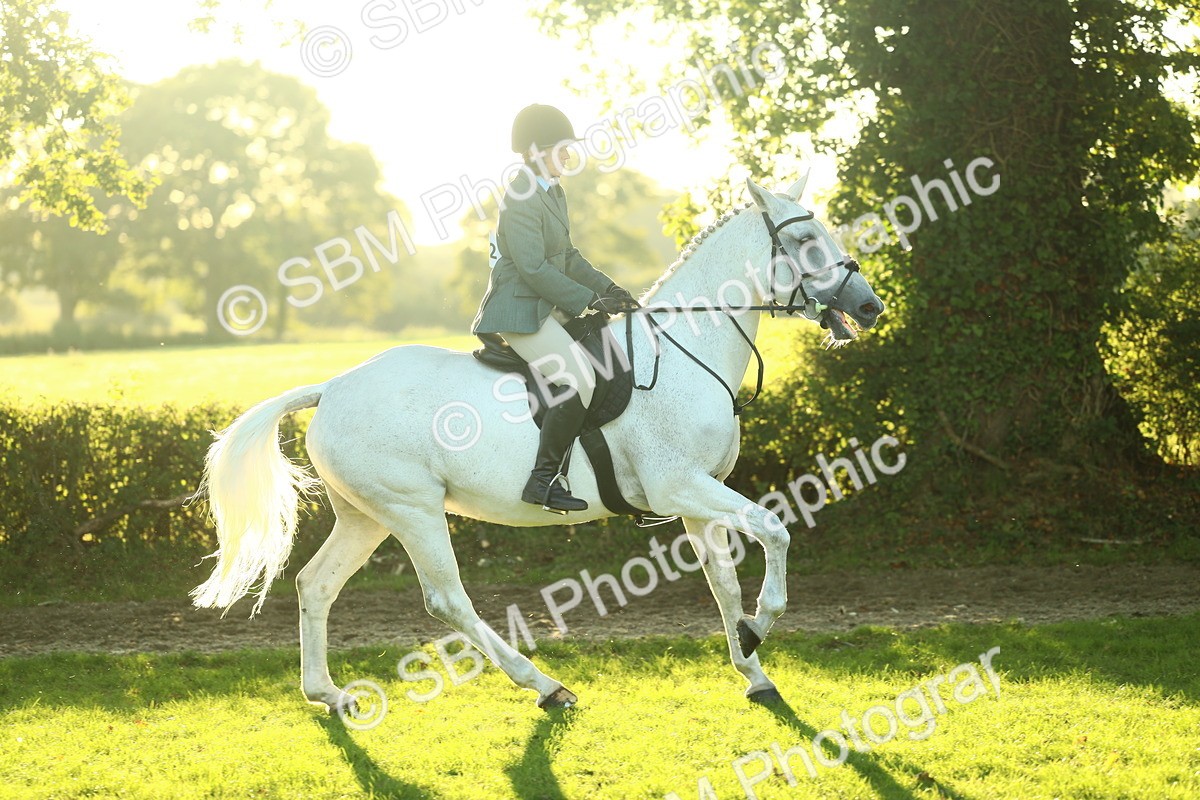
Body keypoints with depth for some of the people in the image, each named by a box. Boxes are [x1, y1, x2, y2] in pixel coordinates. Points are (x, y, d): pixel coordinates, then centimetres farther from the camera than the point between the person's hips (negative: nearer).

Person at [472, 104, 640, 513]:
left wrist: (608, 289, 9)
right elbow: (533, 267, -23)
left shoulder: (553, 192, 15)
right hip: (519, 313, -11)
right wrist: (589, 300, -20)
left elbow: (567, 256, 21)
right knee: (579, 377, -26)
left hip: (548, 307, 11)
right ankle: (543, 479, -24)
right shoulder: (520, 198, -17)